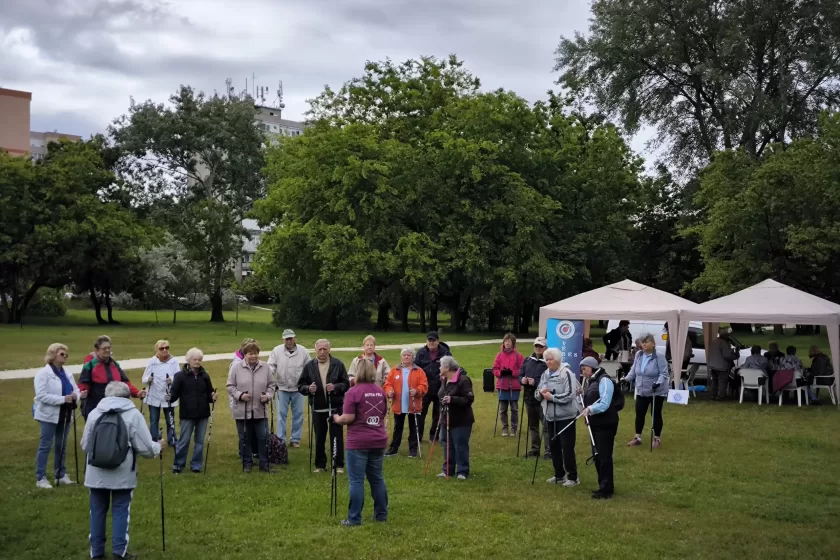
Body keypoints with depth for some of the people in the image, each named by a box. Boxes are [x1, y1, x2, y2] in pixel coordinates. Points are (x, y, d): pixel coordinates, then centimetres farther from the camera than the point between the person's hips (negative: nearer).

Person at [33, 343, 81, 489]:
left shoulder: (67, 374, 11)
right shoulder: (43, 373, -12)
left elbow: (76, 390, 11)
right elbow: (42, 395, -21)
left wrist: (75, 396, -14)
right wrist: (63, 399, -26)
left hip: (65, 415, 7)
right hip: (49, 415, -7)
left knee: (62, 446, 14)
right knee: (45, 446, -2)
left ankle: (61, 475, 23)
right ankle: (40, 478, 4)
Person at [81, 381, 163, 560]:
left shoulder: (94, 413, 2)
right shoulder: (133, 414, -7)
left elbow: (85, 445, 10)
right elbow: (145, 448, -8)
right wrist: (158, 446, 13)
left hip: (96, 474, 3)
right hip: (123, 474, -2)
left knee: (98, 511, 13)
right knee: (120, 510, 7)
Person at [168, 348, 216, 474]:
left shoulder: (204, 376, 6)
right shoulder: (181, 375, -4)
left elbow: (209, 394, 7)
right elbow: (175, 393, -8)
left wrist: (213, 397, -13)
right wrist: (170, 397, -28)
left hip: (202, 413, 3)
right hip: (187, 414, -3)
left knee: (200, 441, 9)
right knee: (184, 441, 2)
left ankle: (196, 465, 19)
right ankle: (178, 465, 16)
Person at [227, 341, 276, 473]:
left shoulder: (265, 367, 3)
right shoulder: (236, 368, -3)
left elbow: (272, 385, 9)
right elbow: (230, 386, 0)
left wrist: (268, 395, -8)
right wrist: (240, 395, -15)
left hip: (261, 411, 1)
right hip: (242, 411, -1)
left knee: (263, 438, 2)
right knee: (245, 438, 8)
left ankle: (264, 464, 14)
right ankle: (247, 463, 21)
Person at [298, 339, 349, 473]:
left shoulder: (338, 364, -2)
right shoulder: (309, 366, 3)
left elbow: (346, 383, -2)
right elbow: (300, 385, 5)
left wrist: (336, 387, -20)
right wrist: (308, 388, -15)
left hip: (335, 407, -2)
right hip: (318, 408, 2)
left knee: (337, 437, 2)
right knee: (319, 438, 9)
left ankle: (338, 465, 11)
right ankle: (320, 465, 21)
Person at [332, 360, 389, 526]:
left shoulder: (354, 392, -11)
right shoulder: (380, 391, 8)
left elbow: (348, 418, -15)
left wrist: (337, 419, 3)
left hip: (358, 442, -6)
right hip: (378, 441, 6)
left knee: (356, 480, -1)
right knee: (377, 478, 16)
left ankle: (354, 518, 2)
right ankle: (381, 514, 21)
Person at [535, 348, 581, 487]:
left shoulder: (566, 373, -14)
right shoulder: (545, 375, 10)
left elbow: (569, 395, -22)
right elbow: (537, 394, 13)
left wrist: (551, 397, -22)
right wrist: (541, 393, -9)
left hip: (566, 417, -7)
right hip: (551, 417, 7)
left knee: (567, 447, -4)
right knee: (554, 446, 13)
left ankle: (573, 477, 6)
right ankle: (559, 475, 24)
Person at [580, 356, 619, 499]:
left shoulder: (604, 380, -14)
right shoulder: (589, 381, 14)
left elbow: (604, 404, -23)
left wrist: (591, 409, -32)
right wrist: (582, 395, 1)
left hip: (606, 424, -9)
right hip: (595, 424, 9)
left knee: (604, 456, -6)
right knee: (598, 456, 13)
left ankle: (606, 489, -1)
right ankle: (604, 486, 24)